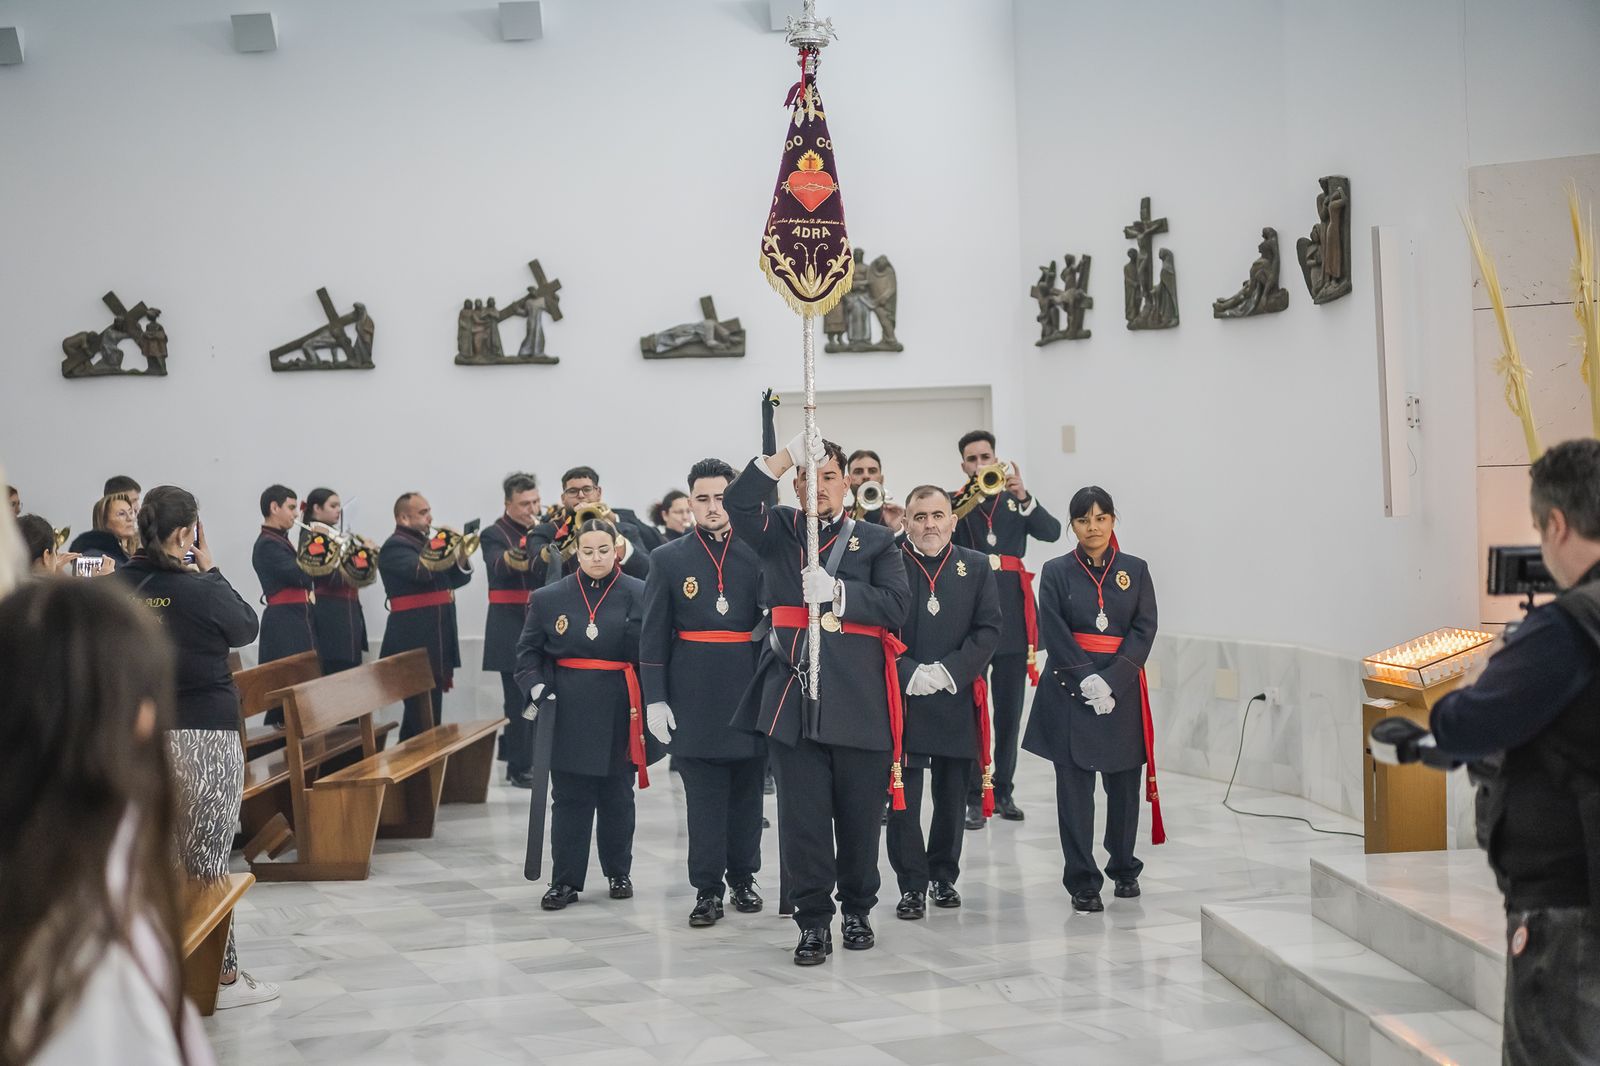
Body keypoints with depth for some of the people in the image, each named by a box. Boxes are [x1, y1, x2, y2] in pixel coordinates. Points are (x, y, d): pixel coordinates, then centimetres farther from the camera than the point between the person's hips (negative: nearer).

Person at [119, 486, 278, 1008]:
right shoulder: (201, 590, -15)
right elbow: (247, 627, 2)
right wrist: (210, 571, 6)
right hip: (205, 735, -5)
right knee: (206, 858, 1)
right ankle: (220, 974, 9)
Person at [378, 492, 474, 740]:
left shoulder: (428, 543, 19)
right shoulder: (395, 547, -8)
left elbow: (456, 578, 17)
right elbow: (423, 571, -27)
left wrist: (461, 556, -2)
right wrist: (450, 547, -23)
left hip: (435, 640, 9)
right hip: (415, 642, -9)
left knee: (422, 715, 16)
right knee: (425, 719, -12)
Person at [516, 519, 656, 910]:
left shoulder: (639, 595, -2)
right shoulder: (549, 598, 3)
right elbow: (528, 649, 8)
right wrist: (535, 687, -7)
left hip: (619, 713, 0)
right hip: (569, 714, 1)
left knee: (617, 797, 12)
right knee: (569, 798, 3)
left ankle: (619, 873, 26)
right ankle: (565, 881, 10)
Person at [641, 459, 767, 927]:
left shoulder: (758, 554, 3)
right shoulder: (668, 559, 3)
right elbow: (654, 636, 3)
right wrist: (654, 699, -3)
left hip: (750, 690, 1)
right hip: (695, 694, -1)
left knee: (747, 791, 9)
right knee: (704, 796, 1)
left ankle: (742, 878, 24)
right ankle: (707, 889, 10)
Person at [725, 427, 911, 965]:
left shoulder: (876, 540, 11)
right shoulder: (780, 531, 12)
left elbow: (895, 603, -3)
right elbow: (738, 505, -8)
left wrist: (836, 591, -17)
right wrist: (787, 456, -16)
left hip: (859, 698, 0)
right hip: (794, 693, 0)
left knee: (859, 813, 7)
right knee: (802, 815, -1)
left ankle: (857, 909, 24)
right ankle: (813, 921, 7)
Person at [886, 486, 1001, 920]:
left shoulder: (976, 567, 7)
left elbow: (988, 630, 1)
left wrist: (949, 671, -11)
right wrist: (909, 673, -16)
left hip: (957, 700, 2)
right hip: (901, 698, -2)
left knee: (952, 795, 11)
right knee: (904, 796, -3)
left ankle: (944, 875, 26)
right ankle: (913, 883, 5)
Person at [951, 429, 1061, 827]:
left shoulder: (1016, 501, 11)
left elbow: (1051, 532, -5)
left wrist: (1024, 497, -20)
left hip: (1012, 617, 3)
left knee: (1009, 712, 7)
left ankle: (1003, 791, 16)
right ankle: (973, 797, 0)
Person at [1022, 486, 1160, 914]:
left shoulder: (1135, 570, 6)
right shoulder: (1057, 572, 2)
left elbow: (1144, 630, -2)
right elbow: (1054, 633, -5)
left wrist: (1111, 682, -13)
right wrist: (1087, 679, -16)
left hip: (1122, 690, 1)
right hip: (1070, 689, -1)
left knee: (1124, 782, 8)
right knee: (1074, 786, -2)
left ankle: (1124, 868, 28)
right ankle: (1083, 883, 4)